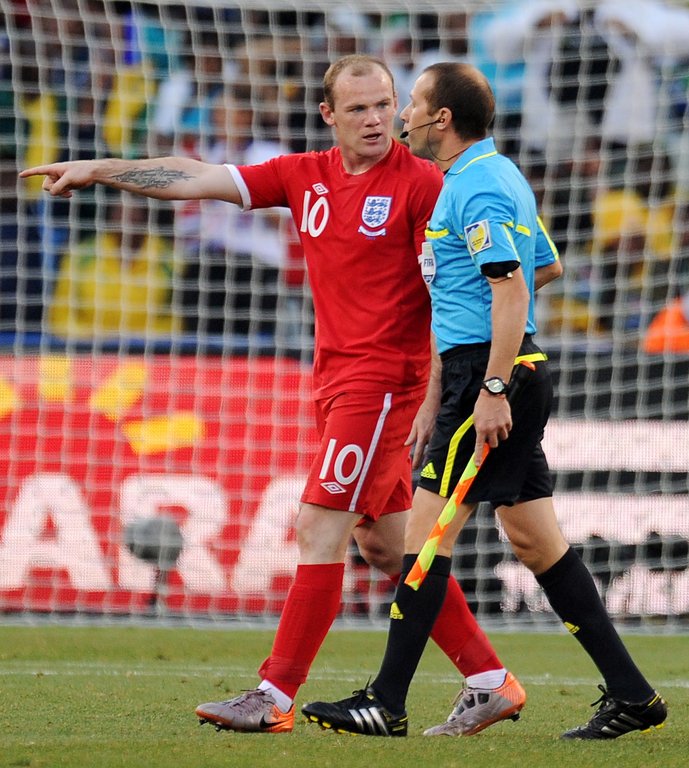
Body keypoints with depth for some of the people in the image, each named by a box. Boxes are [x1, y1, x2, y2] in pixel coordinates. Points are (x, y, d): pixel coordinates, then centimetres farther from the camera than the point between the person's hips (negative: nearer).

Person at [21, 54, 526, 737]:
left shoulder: (421, 184, -9)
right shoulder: (304, 176, 9)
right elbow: (200, 179, 11)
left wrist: (432, 400, -16)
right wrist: (99, 170, 8)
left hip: (386, 381, -7)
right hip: (336, 380, 7)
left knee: (320, 529, -10)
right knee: (382, 544, 9)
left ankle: (275, 698, -8)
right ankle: (491, 682, 15)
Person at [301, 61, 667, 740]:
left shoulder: (476, 188, -14)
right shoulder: (499, 173, 17)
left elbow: (512, 287, -23)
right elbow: (545, 265, 29)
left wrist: (493, 390, -26)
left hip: (488, 371, -10)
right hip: (512, 374, 10)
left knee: (427, 526, -7)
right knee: (535, 540, 9)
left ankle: (387, 704, -6)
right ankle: (631, 696, 8)